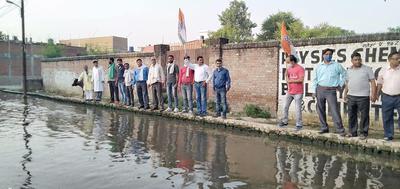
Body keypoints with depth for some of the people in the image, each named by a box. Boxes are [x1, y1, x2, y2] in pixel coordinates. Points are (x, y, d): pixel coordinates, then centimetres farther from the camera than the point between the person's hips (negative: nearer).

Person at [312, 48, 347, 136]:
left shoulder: (336, 65, 3)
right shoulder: (319, 66, 9)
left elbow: (344, 74, 11)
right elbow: (315, 79, 11)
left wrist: (340, 84, 5)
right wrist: (314, 91, 6)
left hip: (331, 91, -3)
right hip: (320, 90, 3)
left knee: (334, 110, -9)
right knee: (320, 110, 7)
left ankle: (340, 129, -4)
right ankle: (324, 128, 18)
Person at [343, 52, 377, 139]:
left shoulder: (367, 69, -1)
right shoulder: (349, 70, 12)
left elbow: (373, 82, -3)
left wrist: (373, 94, -10)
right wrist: (345, 93, 17)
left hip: (363, 97, -4)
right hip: (351, 96, 4)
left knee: (364, 116, 1)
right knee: (351, 115, 9)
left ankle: (363, 133, 11)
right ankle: (352, 132, 19)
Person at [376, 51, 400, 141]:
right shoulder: (383, 71, 4)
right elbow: (379, 84, 9)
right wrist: (376, 95, 6)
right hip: (387, 97, 1)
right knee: (387, 117, 8)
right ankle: (388, 135, 21)